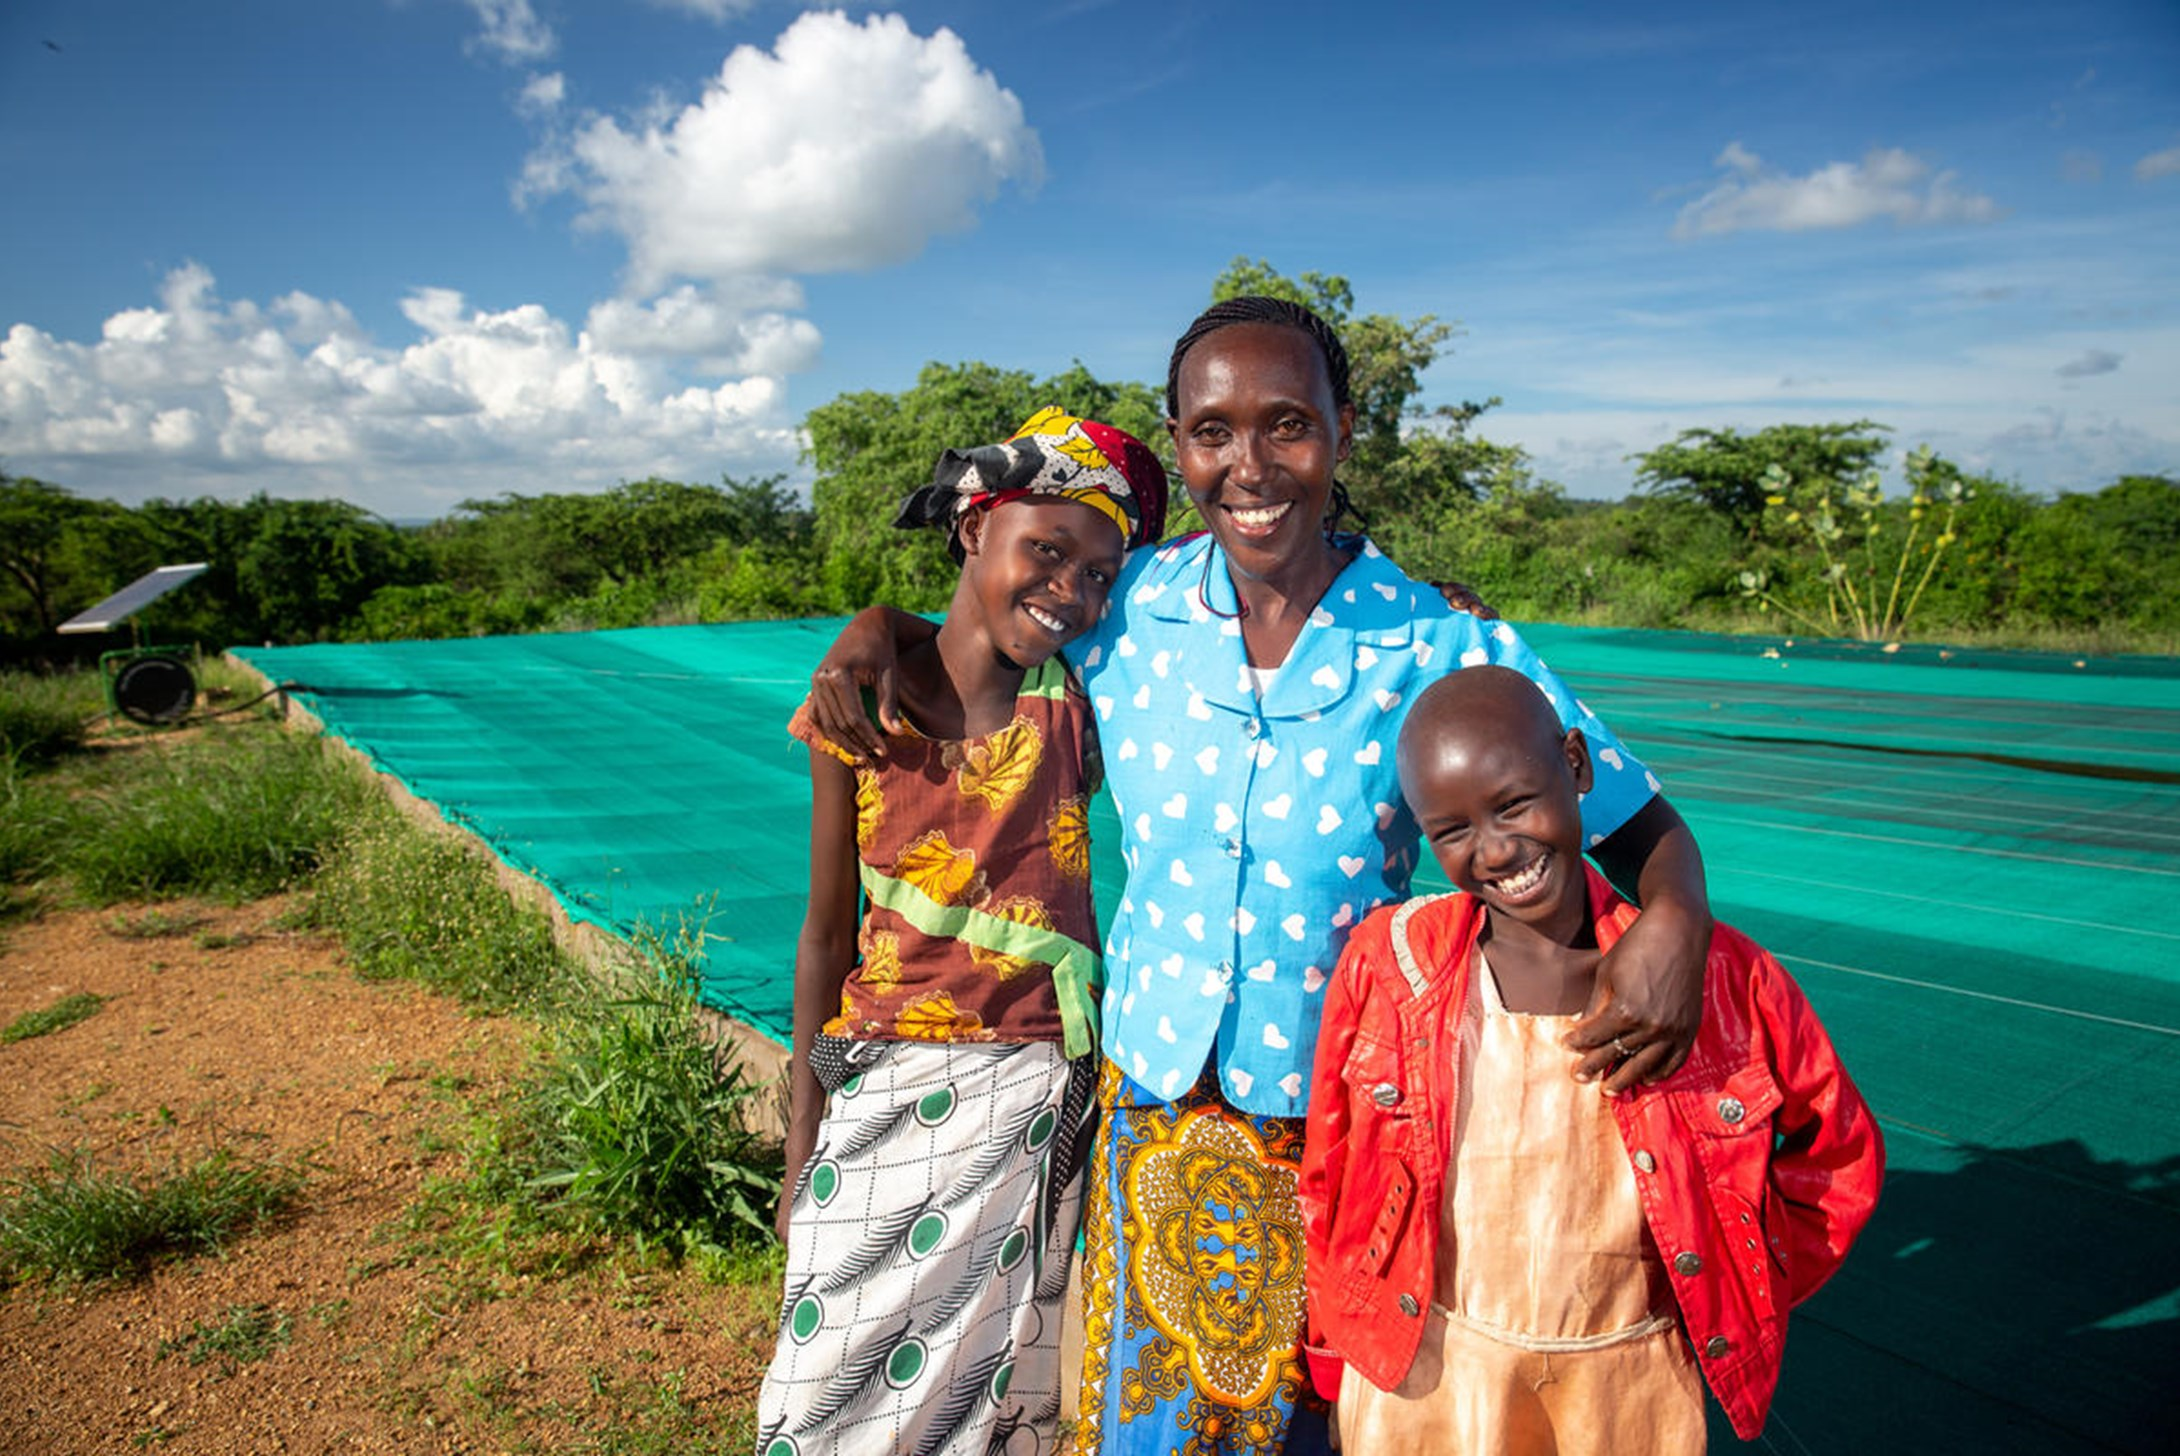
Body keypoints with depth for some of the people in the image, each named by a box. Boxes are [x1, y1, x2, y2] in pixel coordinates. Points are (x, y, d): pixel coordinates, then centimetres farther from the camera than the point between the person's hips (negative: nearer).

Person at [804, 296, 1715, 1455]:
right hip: (1156, 1110, 2)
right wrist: (876, 630, -5)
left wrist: (1677, 923, -26)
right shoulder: (1126, 609, -4)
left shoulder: (1445, 650, -11)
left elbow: (1643, 833, -6)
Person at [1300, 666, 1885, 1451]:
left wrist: (1734, 1304, 0)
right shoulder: (1389, 962, -13)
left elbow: (1841, 1155, 2)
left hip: (1628, 1391, 1)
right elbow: (1328, 1175, -2)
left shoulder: (1720, 976, -14)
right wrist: (1340, 1350, 4)